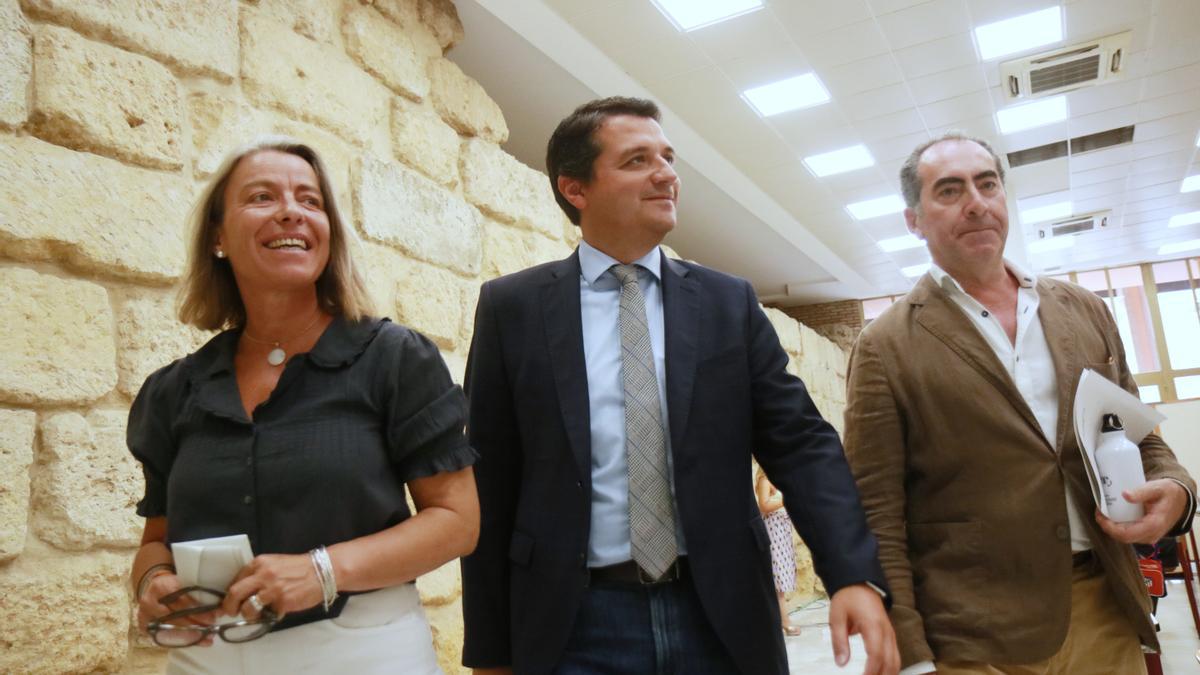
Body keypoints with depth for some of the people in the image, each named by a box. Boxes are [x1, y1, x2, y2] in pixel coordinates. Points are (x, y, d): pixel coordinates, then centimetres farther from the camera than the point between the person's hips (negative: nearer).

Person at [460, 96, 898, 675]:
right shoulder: (511, 306, -1)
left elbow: (800, 442, 0)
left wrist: (854, 574, -15)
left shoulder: (729, 303, 3)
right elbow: (490, 484, -1)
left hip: (720, 617, 3)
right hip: (577, 626, -2)